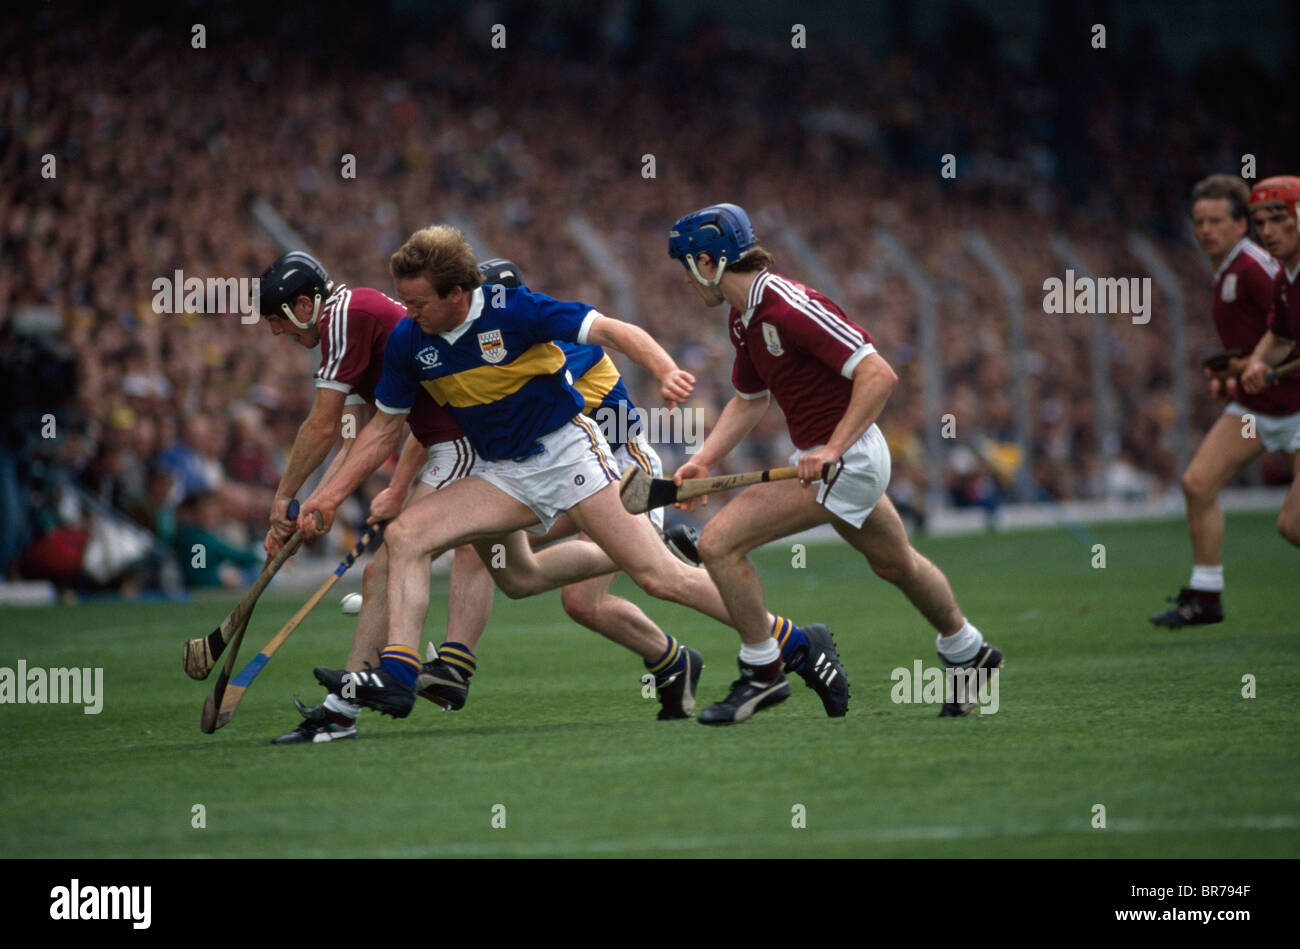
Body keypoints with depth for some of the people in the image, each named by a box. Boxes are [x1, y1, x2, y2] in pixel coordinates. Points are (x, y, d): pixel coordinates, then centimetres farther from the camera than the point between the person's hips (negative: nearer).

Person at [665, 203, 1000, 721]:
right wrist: (702, 461, 6)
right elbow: (749, 400, 19)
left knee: (718, 541, -16)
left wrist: (832, 450, -31)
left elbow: (879, 374, -27)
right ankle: (967, 654, 50)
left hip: (846, 459, -10)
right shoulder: (743, 318, 5)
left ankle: (761, 673, -3)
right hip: (820, 455, 10)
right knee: (896, 563, 29)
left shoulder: (788, 306, -25)